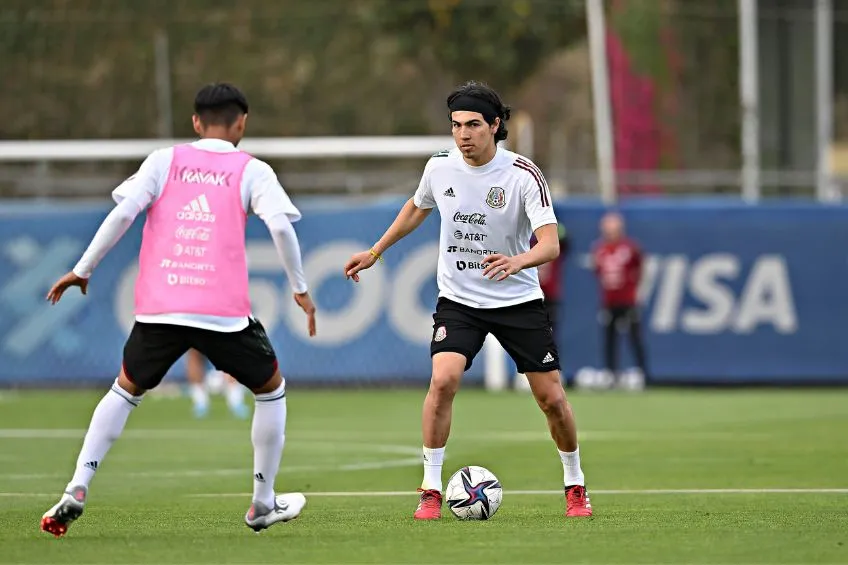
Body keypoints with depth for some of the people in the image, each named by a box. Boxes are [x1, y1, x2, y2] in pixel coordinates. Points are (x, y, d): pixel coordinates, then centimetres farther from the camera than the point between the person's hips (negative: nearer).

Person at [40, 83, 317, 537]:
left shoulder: (164, 160, 9)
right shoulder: (252, 171, 6)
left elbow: (123, 212, -1)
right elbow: (280, 225, -7)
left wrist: (82, 270, 5)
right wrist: (300, 289, 4)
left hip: (159, 308, 2)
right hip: (224, 312, -2)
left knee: (126, 389, 23)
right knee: (271, 388, 21)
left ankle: (77, 490, 7)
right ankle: (263, 506, 22)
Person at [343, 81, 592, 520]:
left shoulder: (524, 175, -17)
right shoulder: (440, 167, -5)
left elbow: (550, 244, -25)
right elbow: (417, 207, 19)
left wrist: (517, 261, -45)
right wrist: (375, 252, 21)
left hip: (517, 301, -1)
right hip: (458, 299, 1)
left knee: (551, 398, 0)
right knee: (443, 380, -23)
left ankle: (575, 486, 24)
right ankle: (431, 490, -14)